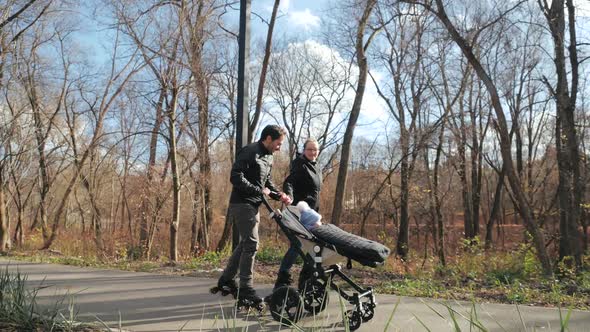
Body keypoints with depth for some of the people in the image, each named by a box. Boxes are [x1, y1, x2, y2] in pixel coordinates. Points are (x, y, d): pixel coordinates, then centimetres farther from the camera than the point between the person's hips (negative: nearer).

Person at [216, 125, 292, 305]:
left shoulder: (268, 157, 13)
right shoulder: (249, 152, -16)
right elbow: (235, 177, -23)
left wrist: (279, 195, 1)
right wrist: (259, 191, -22)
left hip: (253, 206, 10)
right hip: (242, 204, -10)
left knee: (246, 243, 15)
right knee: (251, 244, -10)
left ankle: (227, 278, 29)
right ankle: (245, 289, -1)